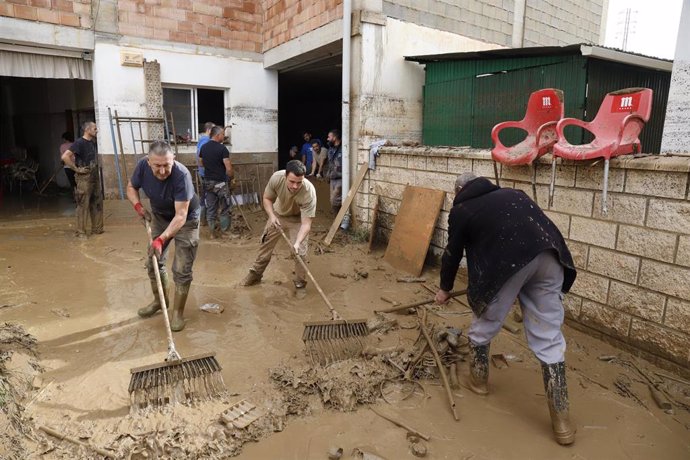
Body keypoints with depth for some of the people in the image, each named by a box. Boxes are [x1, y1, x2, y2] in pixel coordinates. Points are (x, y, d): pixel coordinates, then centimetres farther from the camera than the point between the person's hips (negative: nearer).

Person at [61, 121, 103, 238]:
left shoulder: (93, 143, 12)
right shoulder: (79, 143, -13)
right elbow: (65, 157, -21)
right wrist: (76, 168, -17)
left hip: (95, 177, 8)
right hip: (84, 178, -8)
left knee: (97, 203, 11)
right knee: (83, 205, -3)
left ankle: (97, 229, 21)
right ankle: (81, 232, 4)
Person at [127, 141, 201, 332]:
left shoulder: (181, 175, -37)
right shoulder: (142, 166, -21)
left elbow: (181, 216, -39)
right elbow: (131, 187, 1)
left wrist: (161, 239, -49)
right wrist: (138, 206, -18)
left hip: (185, 220, -5)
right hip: (159, 216, 6)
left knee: (181, 269, -6)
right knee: (153, 261, 13)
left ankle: (178, 312, 12)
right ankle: (159, 300, 36)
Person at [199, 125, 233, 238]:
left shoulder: (203, 147, 5)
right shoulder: (222, 148, -15)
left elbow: (201, 164, 17)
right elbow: (229, 168, -18)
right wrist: (230, 177, 0)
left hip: (207, 182, 6)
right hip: (220, 182, -6)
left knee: (210, 208, 11)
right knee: (224, 209, 7)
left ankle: (213, 232, 17)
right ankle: (224, 231, 12)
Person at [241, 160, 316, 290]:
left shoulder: (309, 191, -40)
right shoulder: (276, 178, -34)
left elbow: (306, 223, -38)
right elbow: (267, 198, -14)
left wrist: (297, 242, -51)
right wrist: (271, 216, -30)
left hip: (298, 218, -3)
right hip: (278, 214, 3)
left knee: (300, 251, -10)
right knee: (266, 245, 13)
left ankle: (300, 283, 12)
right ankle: (255, 274, 35)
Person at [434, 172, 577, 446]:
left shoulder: (461, 210, 19)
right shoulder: (512, 194, 32)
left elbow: (453, 254, 24)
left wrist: (445, 289, 40)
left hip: (507, 261, -5)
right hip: (549, 255, 5)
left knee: (484, 326, 19)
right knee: (549, 339, 13)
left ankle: (478, 380, 40)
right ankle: (561, 420, 18)